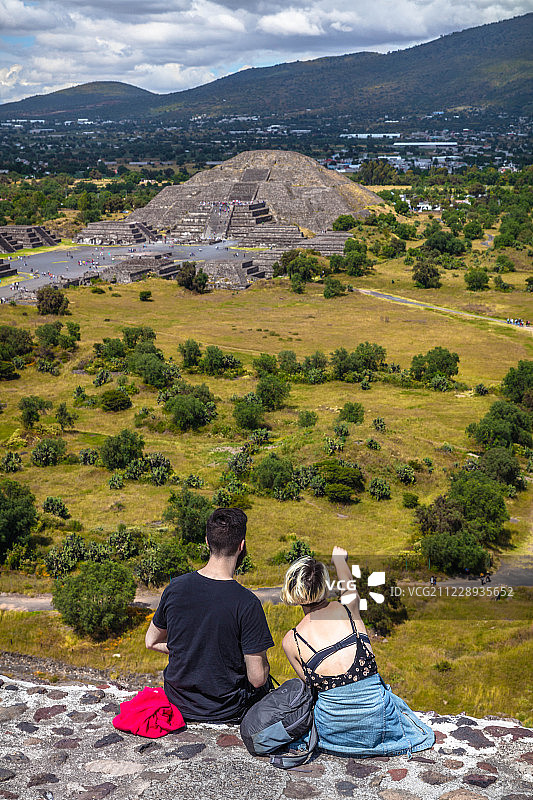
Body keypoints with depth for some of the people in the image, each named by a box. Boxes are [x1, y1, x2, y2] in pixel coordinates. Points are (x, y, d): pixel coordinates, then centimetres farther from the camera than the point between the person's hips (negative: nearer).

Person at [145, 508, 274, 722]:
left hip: (179, 704, 4)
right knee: (265, 684, 28)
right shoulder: (247, 603, -25)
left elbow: (151, 642, 5)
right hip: (226, 711, -4)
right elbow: (257, 678, -20)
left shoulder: (176, 587, -11)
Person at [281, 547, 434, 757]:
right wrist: (339, 559, 37)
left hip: (332, 733, 0)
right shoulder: (348, 606, -8)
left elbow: (311, 685, 4)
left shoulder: (291, 641, -8)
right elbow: (348, 583, 17)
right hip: (376, 726, 0)